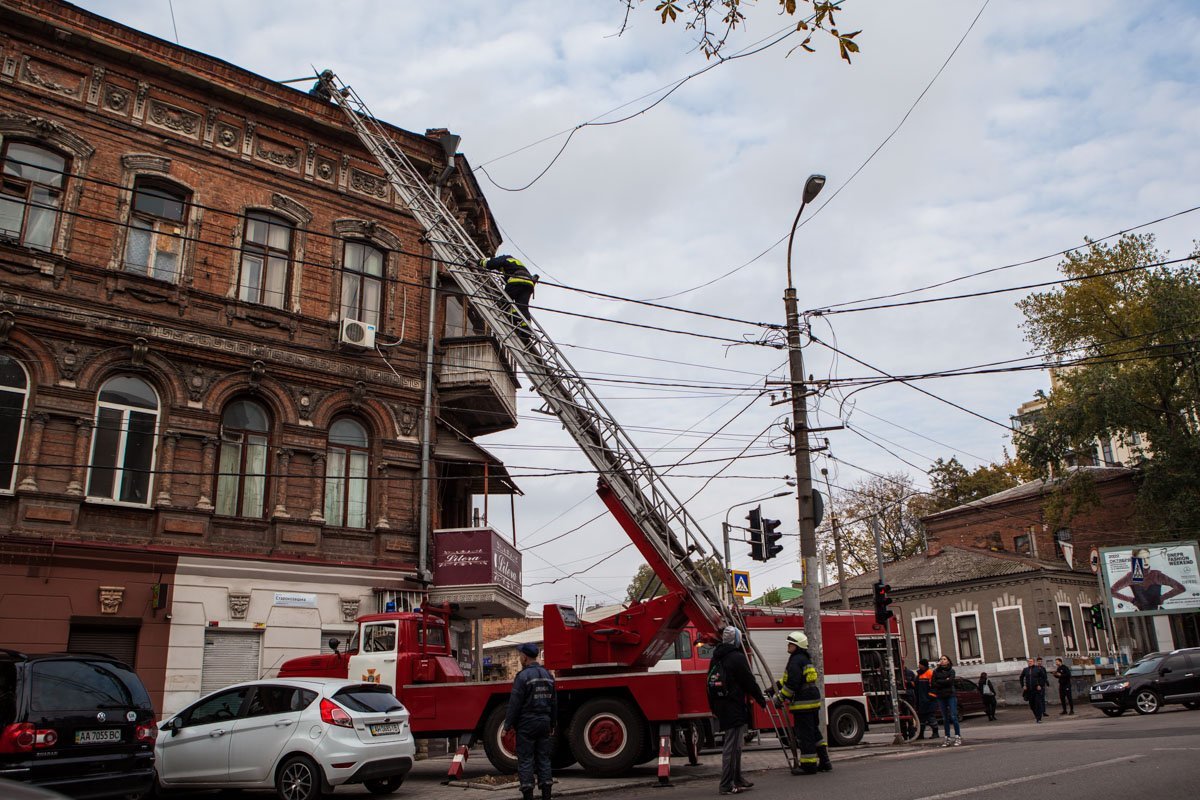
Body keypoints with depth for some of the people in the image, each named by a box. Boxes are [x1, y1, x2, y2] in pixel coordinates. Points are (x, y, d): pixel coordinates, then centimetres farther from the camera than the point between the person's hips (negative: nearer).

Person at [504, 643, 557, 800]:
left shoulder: (523, 676, -12)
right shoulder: (547, 675, 11)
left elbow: (515, 703, -14)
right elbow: (554, 703, 15)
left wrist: (507, 725, -8)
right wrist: (552, 725, 21)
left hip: (526, 724, -6)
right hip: (544, 722, 7)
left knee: (525, 760, 0)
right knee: (544, 758, 10)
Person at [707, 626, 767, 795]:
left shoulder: (715, 658, 13)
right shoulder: (737, 658, -14)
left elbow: (711, 683, 18)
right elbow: (750, 682, -11)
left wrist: (715, 708, 23)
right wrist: (762, 700, 2)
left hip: (721, 709, 9)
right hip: (735, 708, -9)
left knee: (734, 745, 19)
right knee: (732, 746, -6)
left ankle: (737, 779, 28)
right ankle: (727, 785, -5)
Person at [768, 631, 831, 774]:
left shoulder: (796, 661, -15)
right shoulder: (805, 659, 18)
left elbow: (792, 683, -21)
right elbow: (787, 678, 25)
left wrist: (781, 698, -11)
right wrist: (775, 687, 23)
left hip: (802, 703, -10)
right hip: (813, 700, 10)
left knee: (804, 734, -4)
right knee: (814, 732, 16)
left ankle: (808, 765, 0)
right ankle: (824, 762, 19)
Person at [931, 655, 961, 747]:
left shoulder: (951, 670, 4)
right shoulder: (936, 671, 10)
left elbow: (950, 681, -11)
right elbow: (933, 683, 0)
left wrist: (939, 682, -5)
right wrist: (945, 682, -8)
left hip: (951, 695, -3)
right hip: (941, 697, 3)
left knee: (953, 716, -8)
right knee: (945, 718, 5)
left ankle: (958, 736, -2)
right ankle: (947, 738, 8)